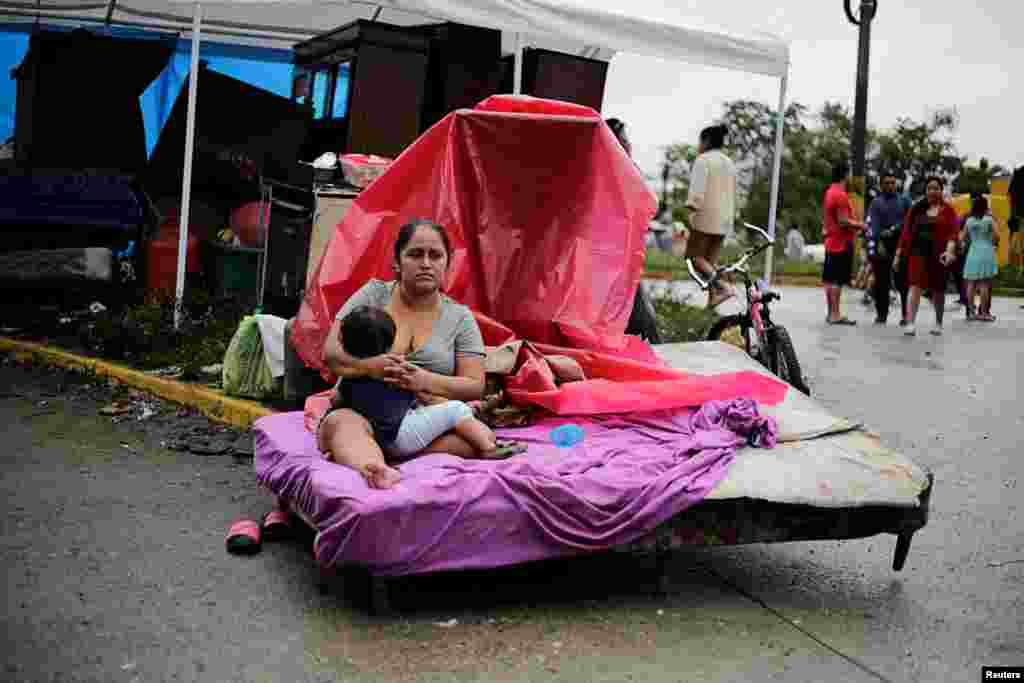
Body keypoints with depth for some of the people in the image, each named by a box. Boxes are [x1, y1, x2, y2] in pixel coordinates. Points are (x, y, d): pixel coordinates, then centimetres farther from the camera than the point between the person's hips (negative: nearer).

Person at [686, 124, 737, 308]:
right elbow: (733, 194, 20)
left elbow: (697, 189, -16)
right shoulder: (729, 163, 19)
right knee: (711, 260, 10)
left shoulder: (703, 159, -5)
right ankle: (712, 298, 2)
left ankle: (722, 288, -19)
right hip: (725, 219, 8)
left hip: (706, 216, -8)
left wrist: (692, 209, -18)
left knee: (694, 256, -3)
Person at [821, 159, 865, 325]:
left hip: (831, 242, 10)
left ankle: (831, 313, 17)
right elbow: (843, 221, -20)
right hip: (842, 243, -10)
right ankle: (835, 315, -8)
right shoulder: (841, 195, -16)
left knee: (829, 279, 11)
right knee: (837, 280, -8)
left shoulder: (830, 192, 13)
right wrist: (860, 225, -9)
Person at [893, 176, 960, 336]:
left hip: (938, 255, -1)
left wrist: (950, 250, -22)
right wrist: (898, 253, 5)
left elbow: (953, 233, -6)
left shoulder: (948, 210, 3)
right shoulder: (916, 209, 8)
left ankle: (938, 323, 27)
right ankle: (910, 323, -20)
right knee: (915, 287, -12)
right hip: (918, 253, 1)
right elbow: (906, 231, 8)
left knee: (938, 290, 11)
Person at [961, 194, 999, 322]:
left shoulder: (969, 220, 4)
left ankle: (971, 312, 7)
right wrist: (994, 243, 10)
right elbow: (996, 236, -9)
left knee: (971, 283, 6)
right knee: (984, 283, -1)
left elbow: (962, 237, 7)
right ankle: (983, 312, -1)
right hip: (986, 252, -3)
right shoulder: (989, 219, -5)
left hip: (972, 252, 3)